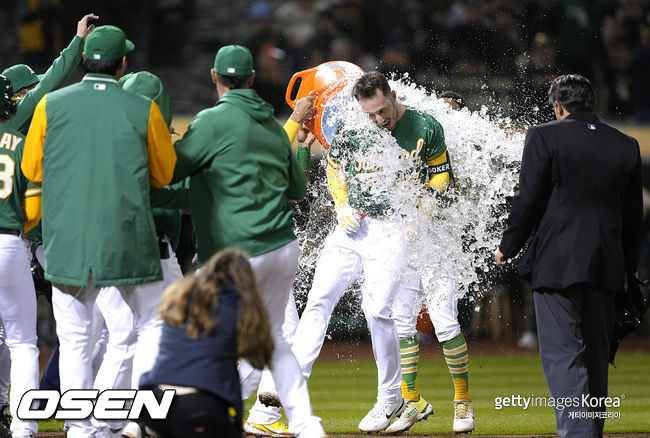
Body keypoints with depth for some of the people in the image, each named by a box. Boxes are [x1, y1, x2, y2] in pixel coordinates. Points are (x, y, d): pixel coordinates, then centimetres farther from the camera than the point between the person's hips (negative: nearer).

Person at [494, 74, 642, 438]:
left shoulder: (544, 137, -6)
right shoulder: (626, 146, 8)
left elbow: (529, 200, -7)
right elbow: (632, 214, 13)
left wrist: (508, 247, 7)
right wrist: (629, 267, 23)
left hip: (557, 263, -5)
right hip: (605, 267, 5)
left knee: (563, 356, -8)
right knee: (596, 357, 15)